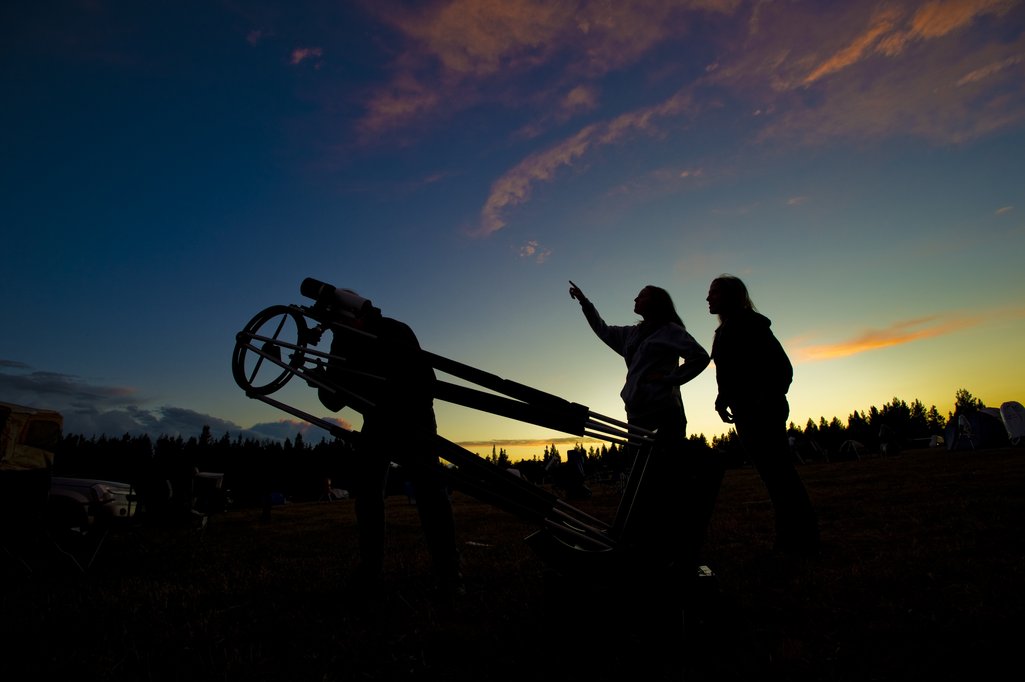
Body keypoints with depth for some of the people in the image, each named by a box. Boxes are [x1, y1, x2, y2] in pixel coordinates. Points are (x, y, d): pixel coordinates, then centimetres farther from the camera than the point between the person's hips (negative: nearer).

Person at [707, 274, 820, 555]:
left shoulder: (750, 323, -8)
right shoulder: (725, 332, 18)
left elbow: (781, 366, -13)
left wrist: (768, 401, -19)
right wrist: (723, 401, 6)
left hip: (762, 411, -9)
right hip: (746, 413, 9)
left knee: (778, 471, -6)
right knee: (773, 472, 11)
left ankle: (803, 540, 2)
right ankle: (789, 538, 18)